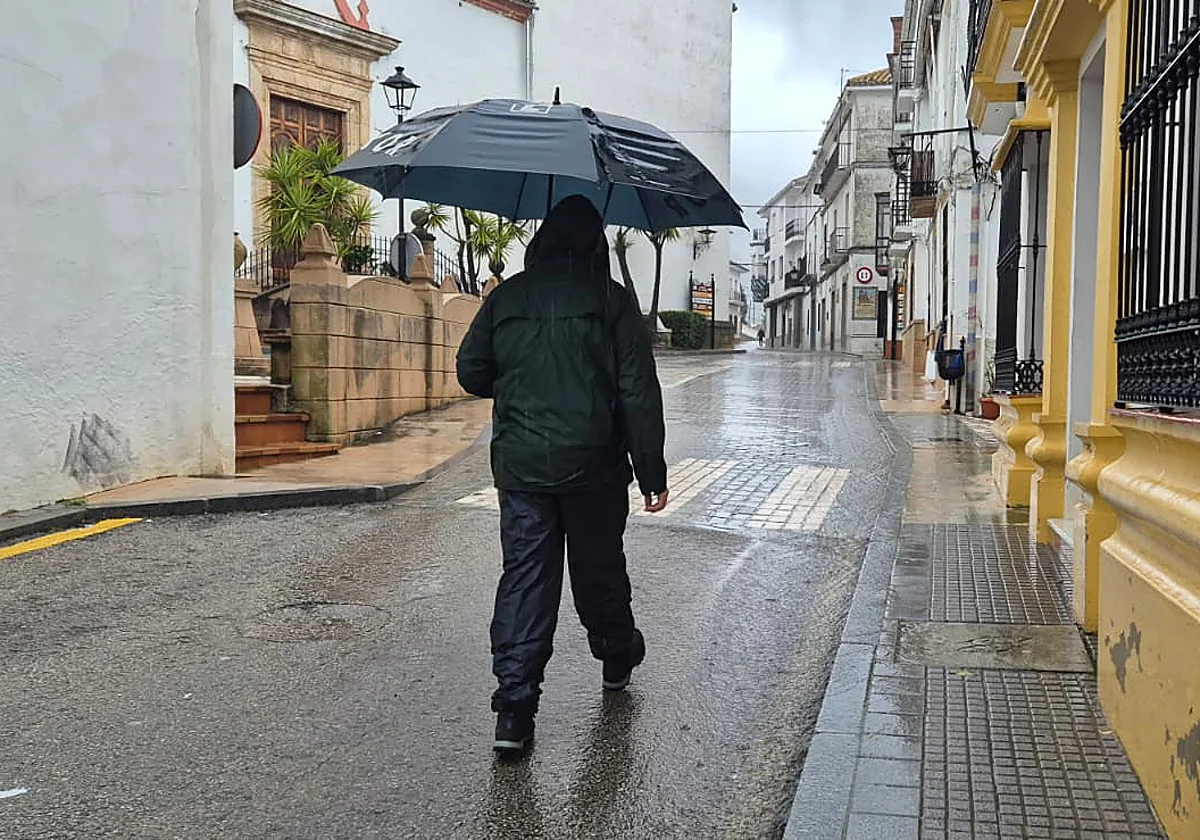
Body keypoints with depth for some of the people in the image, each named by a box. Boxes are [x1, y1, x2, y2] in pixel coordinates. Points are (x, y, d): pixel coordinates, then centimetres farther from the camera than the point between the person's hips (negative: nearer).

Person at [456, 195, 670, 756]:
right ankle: (617, 658, 41)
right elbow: (638, 394, -8)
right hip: (593, 466, -1)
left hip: (520, 466, 2)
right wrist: (652, 472, -4)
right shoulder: (612, 301, -5)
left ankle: (514, 707, -4)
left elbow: (471, 372, 9)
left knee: (523, 577, 3)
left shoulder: (505, 298, 3)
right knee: (600, 568, 18)